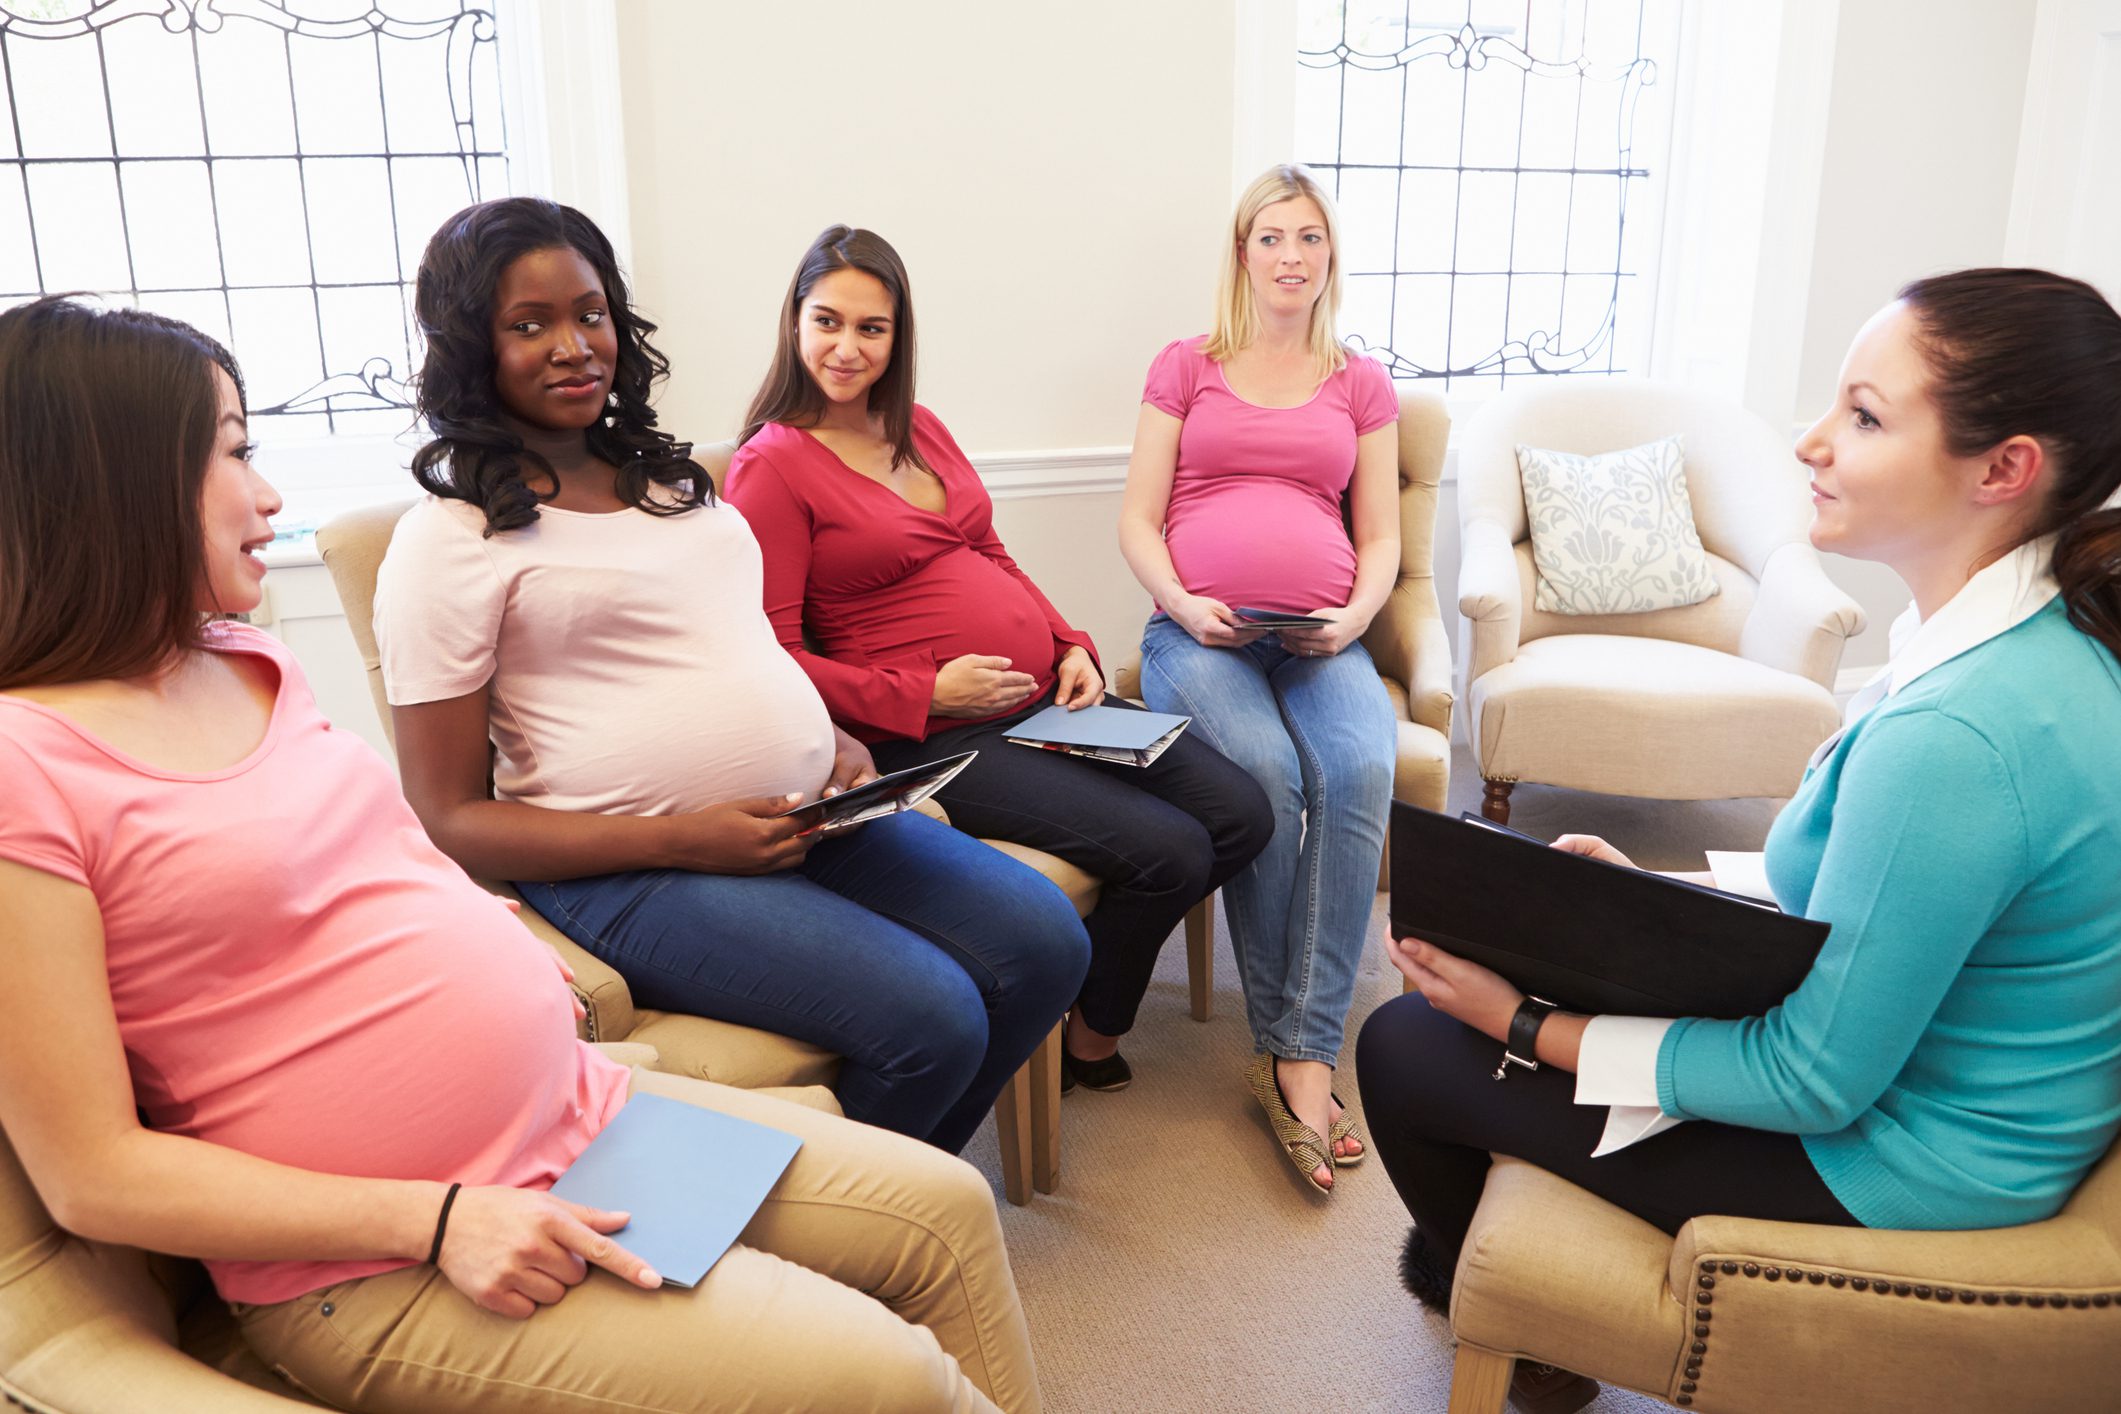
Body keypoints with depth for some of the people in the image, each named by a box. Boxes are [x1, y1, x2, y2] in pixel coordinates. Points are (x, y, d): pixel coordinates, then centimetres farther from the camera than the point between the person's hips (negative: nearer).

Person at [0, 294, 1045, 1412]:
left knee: (948, 1211, 5)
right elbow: (93, 1175, -15)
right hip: (384, 1274, -8)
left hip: (581, 1110, 8)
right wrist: (438, 1219, -20)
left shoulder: (251, 665, 10)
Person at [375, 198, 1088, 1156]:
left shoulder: (667, 477, 16)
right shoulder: (448, 543, -5)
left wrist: (834, 743, 4)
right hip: (632, 868, -7)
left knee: (1045, 944, -6)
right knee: (931, 1019, -23)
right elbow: (450, 824, -8)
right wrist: (682, 839, -18)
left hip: (807, 819, 7)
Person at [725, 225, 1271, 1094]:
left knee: (1242, 817, -1)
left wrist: (1071, 647, 5)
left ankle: (1093, 976, 20)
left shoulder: (920, 428, 15)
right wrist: (927, 693, -18)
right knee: (1167, 851, -18)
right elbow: (774, 658, -12)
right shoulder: (772, 465, -7)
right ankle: (1091, 1038, 12)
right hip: (935, 737, -8)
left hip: (1048, 700, 8)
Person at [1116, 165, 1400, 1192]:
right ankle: (1285, 1047, -19)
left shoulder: (1362, 385, 21)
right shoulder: (1186, 367, 16)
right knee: (1267, 777, -32)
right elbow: (1138, 523, 9)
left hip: (1321, 641, 2)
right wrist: (1182, 604, -11)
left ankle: (1302, 1057, -28)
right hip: (1200, 634, -1)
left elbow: (1381, 538, 16)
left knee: (1361, 771, -31)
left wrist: (1356, 614, -5)